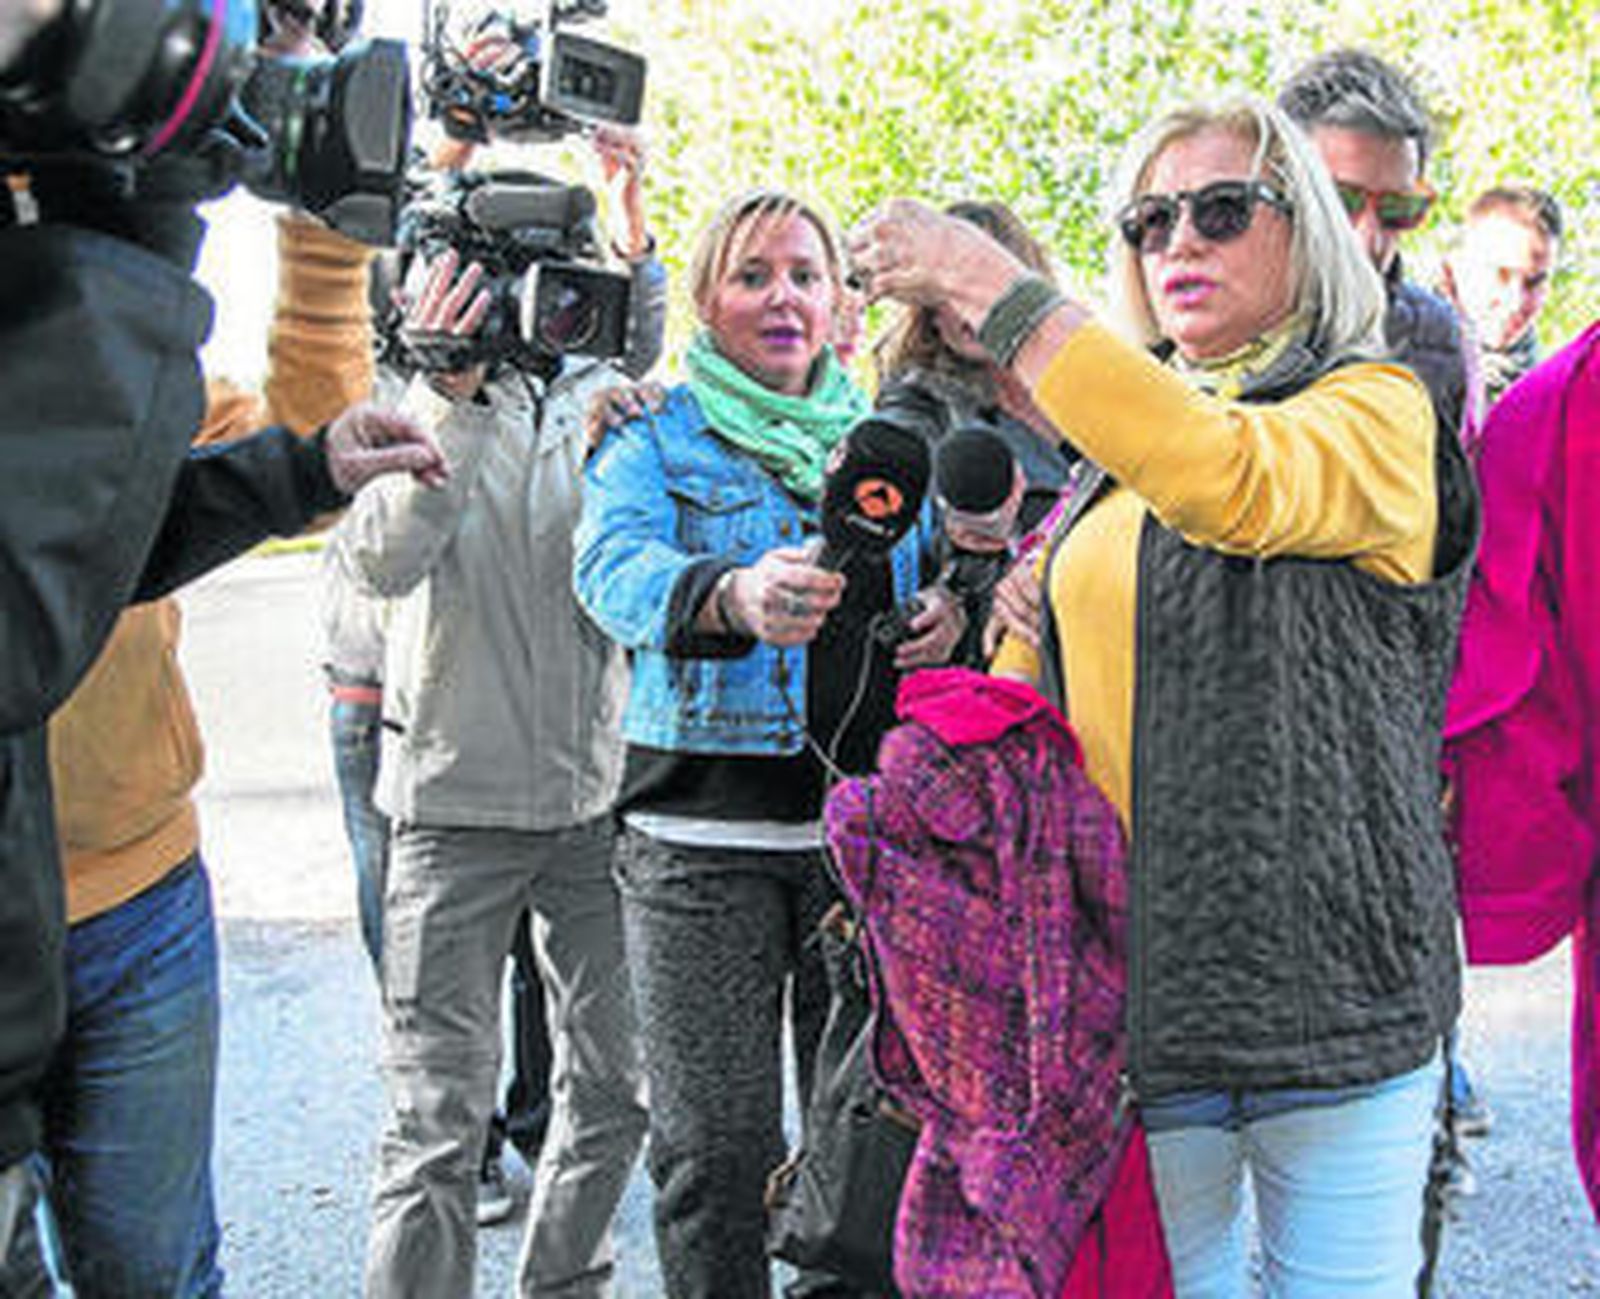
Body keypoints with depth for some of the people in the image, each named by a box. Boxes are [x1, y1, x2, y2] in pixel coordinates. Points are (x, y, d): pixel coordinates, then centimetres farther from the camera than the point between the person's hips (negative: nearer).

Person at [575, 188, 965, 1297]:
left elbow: (935, 580, 23)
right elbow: (616, 565, -14)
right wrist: (734, 597, -35)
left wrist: (950, 618, -3)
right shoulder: (656, 437, 5)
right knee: (717, 1145, -3)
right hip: (704, 831, -3)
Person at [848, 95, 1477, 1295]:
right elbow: (1034, 678, 24)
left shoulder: (1375, 408, -3)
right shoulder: (1117, 454, 18)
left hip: (1325, 960, -5)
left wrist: (991, 288, -23)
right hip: (1138, 968, 5)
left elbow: (1226, 479, -25)